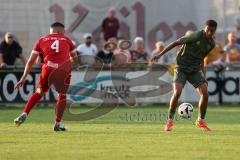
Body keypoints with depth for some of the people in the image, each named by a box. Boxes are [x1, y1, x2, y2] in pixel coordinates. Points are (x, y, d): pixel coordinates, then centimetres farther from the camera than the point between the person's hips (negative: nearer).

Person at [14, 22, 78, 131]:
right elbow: (75, 59, 28)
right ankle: (58, 124, 15)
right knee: (62, 95, 19)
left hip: (48, 69, 0)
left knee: (39, 92, 21)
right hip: (64, 69, 0)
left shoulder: (41, 41, 20)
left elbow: (31, 61, 16)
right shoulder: (66, 40, 21)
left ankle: (24, 114, 10)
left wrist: (24, 78, 18)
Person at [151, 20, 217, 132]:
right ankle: (170, 120, -4)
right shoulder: (196, 36, -18)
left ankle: (201, 120, 12)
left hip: (195, 70, 5)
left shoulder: (211, 44, 2)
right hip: (182, 68, -5)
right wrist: (160, 54, -15)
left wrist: (203, 76, 16)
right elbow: (176, 43, -13)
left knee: (205, 93, -8)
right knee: (177, 93, -21)